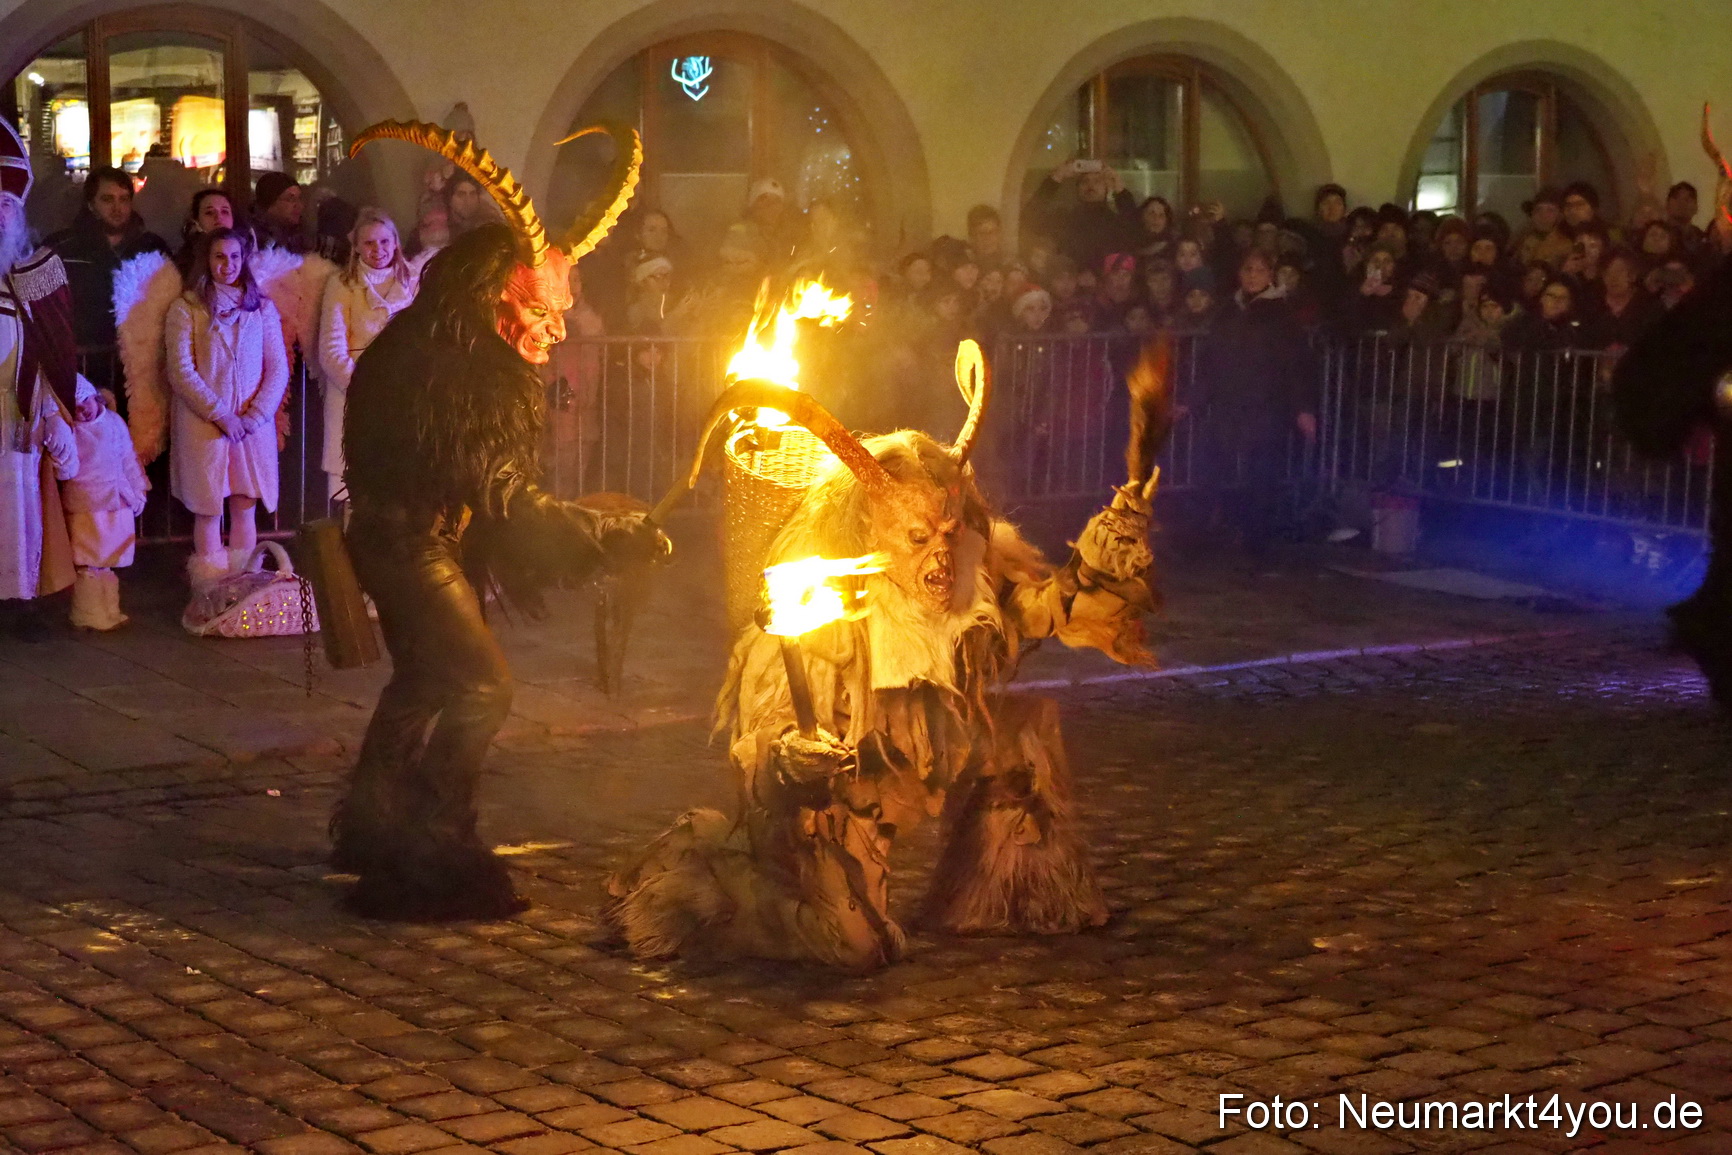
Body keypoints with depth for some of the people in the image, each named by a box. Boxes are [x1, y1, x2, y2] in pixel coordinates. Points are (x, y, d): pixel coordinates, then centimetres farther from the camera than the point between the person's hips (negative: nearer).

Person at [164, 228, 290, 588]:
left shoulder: (262, 308, 9)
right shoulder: (186, 308, 1)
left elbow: (278, 368, 6)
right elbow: (180, 371, -5)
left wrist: (256, 414, -7)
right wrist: (220, 414, -10)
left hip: (253, 423, 2)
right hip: (203, 423, -2)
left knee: (245, 507, 3)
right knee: (208, 510, -2)